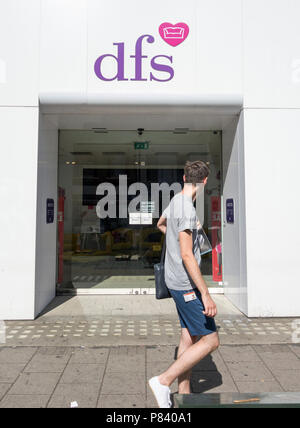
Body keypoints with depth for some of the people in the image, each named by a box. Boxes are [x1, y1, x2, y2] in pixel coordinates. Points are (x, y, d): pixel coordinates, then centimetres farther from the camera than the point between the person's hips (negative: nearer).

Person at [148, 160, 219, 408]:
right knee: (211, 340, -1)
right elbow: (187, 255, -25)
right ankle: (164, 381, 5)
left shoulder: (176, 201, 9)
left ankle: (184, 394, 27)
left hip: (179, 282, 10)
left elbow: (161, 224, 29)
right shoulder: (187, 209, -21)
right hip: (186, 283, -10)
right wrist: (206, 295, -23)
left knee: (190, 337, 15)